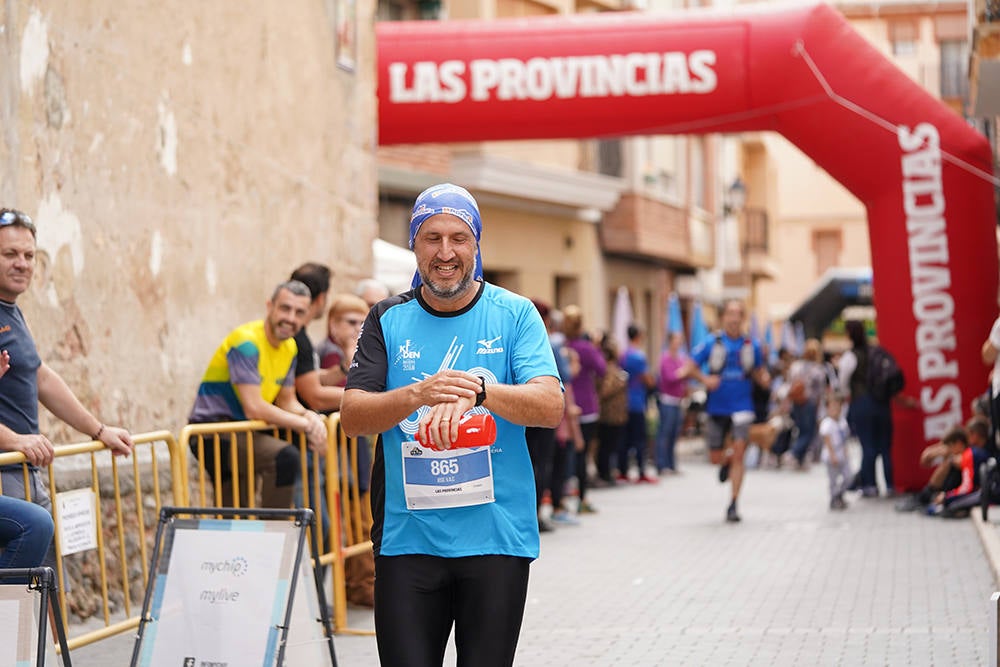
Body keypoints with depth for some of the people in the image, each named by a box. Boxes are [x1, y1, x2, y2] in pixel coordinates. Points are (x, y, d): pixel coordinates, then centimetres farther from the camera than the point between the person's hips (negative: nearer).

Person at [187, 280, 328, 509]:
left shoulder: (290, 348, 9)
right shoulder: (247, 342, -19)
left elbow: (287, 401, 14)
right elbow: (254, 408, -24)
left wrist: (310, 416, -9)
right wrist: (306, 425, -19)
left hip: (241, 432, 9)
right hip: (212, 432, -9)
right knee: (285, 457, -31)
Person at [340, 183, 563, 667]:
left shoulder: (515, 315, 3)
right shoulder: (388, 319, 7)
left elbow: (550, 406, -9)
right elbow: (351, 418, -2)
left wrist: (477, 391, -27)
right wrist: (417, 395, -21)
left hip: (497, 537, -1)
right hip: (406, 538, 1)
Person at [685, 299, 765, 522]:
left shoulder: (751, 346, 3)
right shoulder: (711, 343, -2)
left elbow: (759, 372, 17)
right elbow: (691, 367, 3)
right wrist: (705, 379, -16)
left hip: (741, 407, -1)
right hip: (716, 408, 1)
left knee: (738, 453, -14)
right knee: (715, 458, 6)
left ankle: (733, 505, -8)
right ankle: (727, 462, 45)